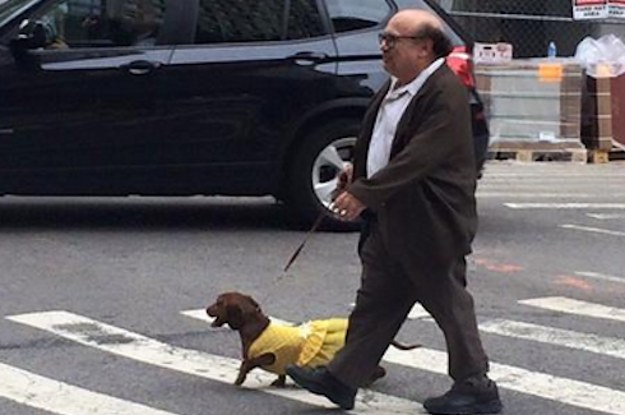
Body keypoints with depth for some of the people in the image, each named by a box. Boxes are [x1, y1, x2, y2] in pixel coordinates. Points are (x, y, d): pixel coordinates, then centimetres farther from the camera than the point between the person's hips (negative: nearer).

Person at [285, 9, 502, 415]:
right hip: (389, 217, 9)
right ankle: (341, 379, 18)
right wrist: (358, 172, 7)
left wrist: (364, 192, -27)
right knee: (375, 301, 12)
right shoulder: (396, 86, 10)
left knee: (449, 303, 2)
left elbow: (419, 157, -27)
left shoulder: (445, 93, -20)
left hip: (430, 221, -9)